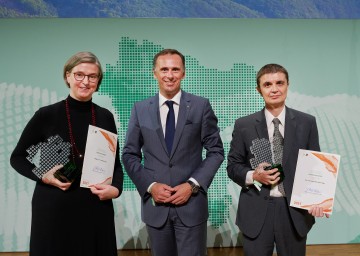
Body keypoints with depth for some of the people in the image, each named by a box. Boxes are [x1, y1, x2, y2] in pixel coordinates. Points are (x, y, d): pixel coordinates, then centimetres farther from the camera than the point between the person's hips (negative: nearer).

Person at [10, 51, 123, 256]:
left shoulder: (105, 117, 2)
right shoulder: (47, 115, -5)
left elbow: (115, 162, 10)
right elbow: (17, 157, 3)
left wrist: (116, 188, -9)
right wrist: (43, 176, -13)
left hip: (97, 207, 2)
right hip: (54, 208, -2)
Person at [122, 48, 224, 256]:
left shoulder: (201, 106, -1)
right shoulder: (140, 109, 4)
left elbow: (216, 151, 1)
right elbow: (130, 155, 6)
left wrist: (192, 185, -10)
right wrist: (150, 186, -8)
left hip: (191, 203, -1)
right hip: (155, 204, 2)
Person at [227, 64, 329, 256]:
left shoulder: (307, 123, 2)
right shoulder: (243, 125, 0)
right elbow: (233, 165, 5)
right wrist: (253, 176, -15)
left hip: (295, 210, 1)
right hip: (256, 211, 0)